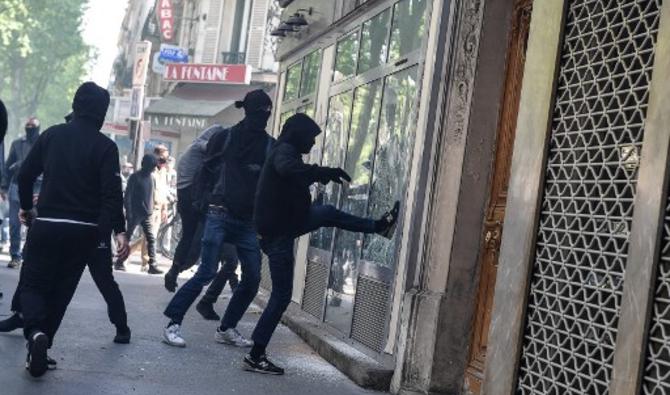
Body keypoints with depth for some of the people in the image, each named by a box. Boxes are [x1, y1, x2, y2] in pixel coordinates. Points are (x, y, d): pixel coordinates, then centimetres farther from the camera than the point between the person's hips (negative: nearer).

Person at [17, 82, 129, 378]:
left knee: (33, 284, 9)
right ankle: (39, 351, 11)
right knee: (60, 290, 12)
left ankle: (35, 333, -19)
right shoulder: (105, 146, -5)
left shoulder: (52, 135, 4)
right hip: (83, 231, -1)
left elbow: (25, 174, 7)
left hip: (46, 225, 1)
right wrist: (119, 231, -11)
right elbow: (112, 192, -13)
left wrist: (26, 208, 22)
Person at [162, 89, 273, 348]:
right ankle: (173, 324, -2)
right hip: (219, 216, -4)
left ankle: (227, 328, 19)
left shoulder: (270, 146, 6)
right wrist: (204, 200, -9)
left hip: (249, 222, 4)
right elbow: (207, 169, 4)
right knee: (207, 272, -12)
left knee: (252, 278, 3)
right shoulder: (225, 138, 1)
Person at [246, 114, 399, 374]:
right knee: (281, 295, -3)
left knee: (328, 213, 20)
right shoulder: (285, 151, -16)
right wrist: (325, 172, -39)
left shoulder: (283, 152, 13)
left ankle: (379, 226, 37)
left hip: (283, 224, 9)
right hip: (278, 233, -9)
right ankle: (255, 356, 3)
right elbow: (288, 169, -41)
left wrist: (319, 175, 33)